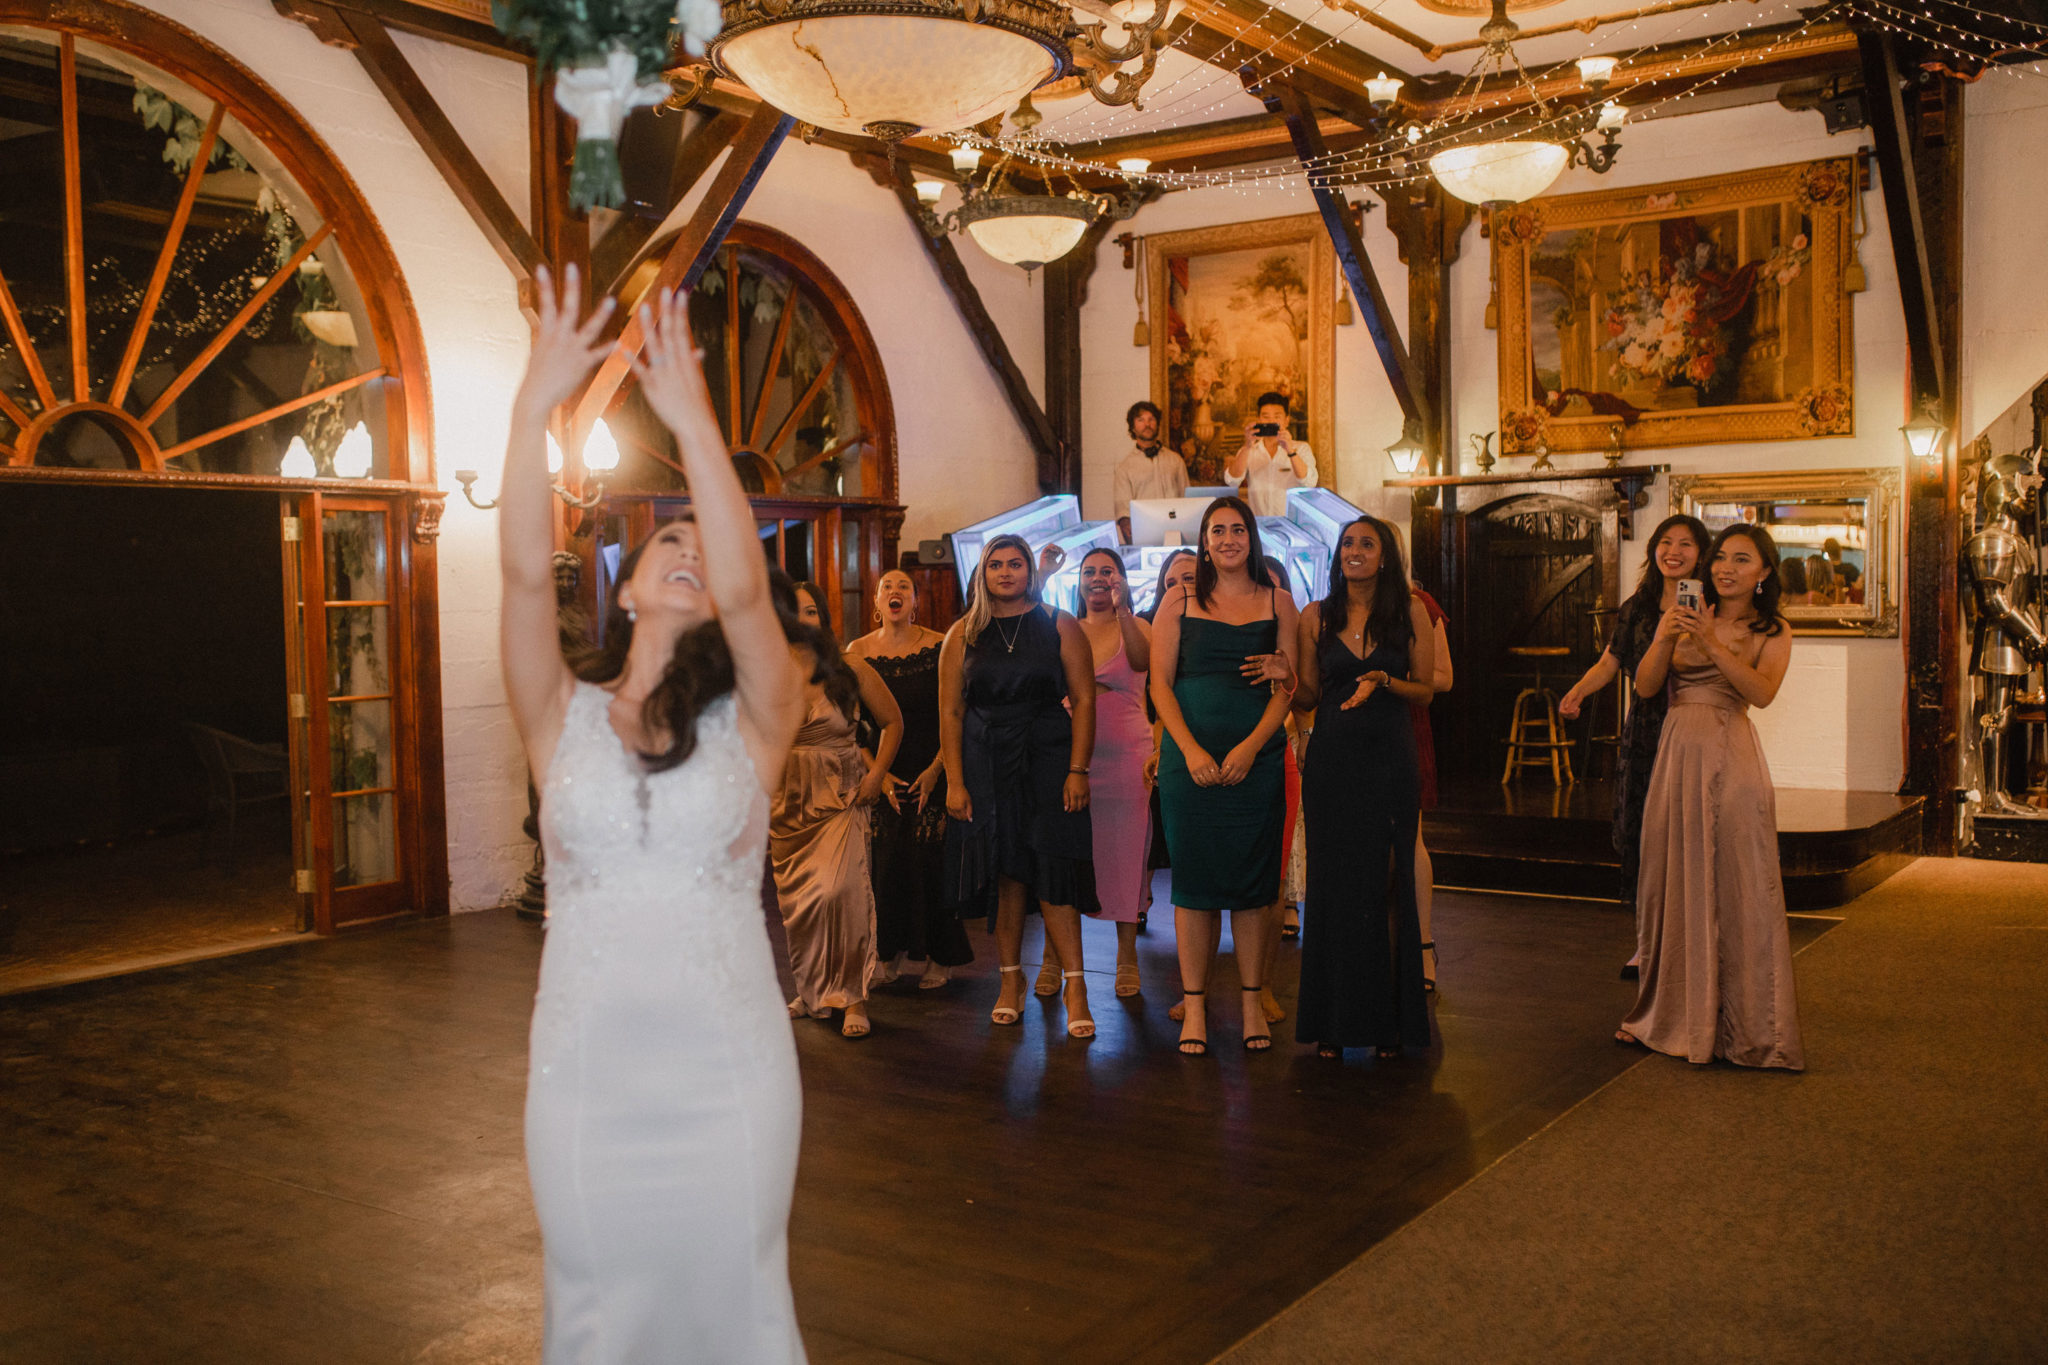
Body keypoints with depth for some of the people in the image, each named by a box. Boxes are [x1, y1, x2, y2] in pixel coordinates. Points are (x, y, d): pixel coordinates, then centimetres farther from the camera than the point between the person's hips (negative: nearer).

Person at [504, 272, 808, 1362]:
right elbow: (525, 574, -14)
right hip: (585, 1065, 1)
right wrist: (535, 405, -22)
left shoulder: (752, 722, -3)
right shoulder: (564, 718, 0)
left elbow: (744, 591, -20)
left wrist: (694, 422, -25)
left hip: (730, 1065, -1)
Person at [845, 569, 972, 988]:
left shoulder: (939, 647, -5)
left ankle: (940, 957, 11)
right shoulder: (857, 652, 1)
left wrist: (936, 770, -10)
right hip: (881, 770, 2)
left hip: (931, 770, -2)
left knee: (929, 859, -4)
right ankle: (890, 952, 18)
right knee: (883, 862, 1)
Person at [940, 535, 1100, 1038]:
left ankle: (1075, 984, -5)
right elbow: (950, 712, 4)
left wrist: (1078, 770, -10)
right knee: (1003, 870, 4)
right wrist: (954, 782, -3)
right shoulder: (963, 635, 7)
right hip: (986, 764, 2)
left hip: (1048, 759, -2)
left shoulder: (1059, 627, 3)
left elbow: (1084, 699, -1)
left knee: (1051, 867, -8)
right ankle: (1010, 979, 14)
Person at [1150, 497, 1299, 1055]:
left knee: (1253, 879, 4)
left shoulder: (1277, 602, 9)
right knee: (1193, 877, 1)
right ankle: (1193, 1003, 8)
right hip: (1190, 760, 0)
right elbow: (1160, 683, 1)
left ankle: (1252, 1000, 14)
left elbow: (1288, 685, 2)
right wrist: (1192, 750, -11)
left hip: (1257, 759, 1)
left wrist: (1250, 747, -11)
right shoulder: (1179, 604, 7)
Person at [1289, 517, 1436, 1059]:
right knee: (1332, 885, 3)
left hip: (1389, 758, -1)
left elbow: (1426, 689, 5)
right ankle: (1332, 1020, 12)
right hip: (1331, 760, 1)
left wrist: (1383, 681, -13)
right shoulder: (1316, 616, 6)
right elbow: (1307, 698, 10)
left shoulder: (1410, 612, 3)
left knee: (1387, 886, 1)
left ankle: (1387, 1019, 11)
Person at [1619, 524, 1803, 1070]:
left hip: (1731, 758, -3)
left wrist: (1711, 644, -20)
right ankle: (1674, 1013, 21)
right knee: (1674, 882, 8)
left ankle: (1749, 1025, 7)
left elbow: (1762, 692, -12)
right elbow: (1644, 686, 2)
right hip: (1677, 753, 3)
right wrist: (1664, 640, -14)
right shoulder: (1681, 616, 10)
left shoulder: (1772, 631, 5)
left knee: (1737, 887, -3)